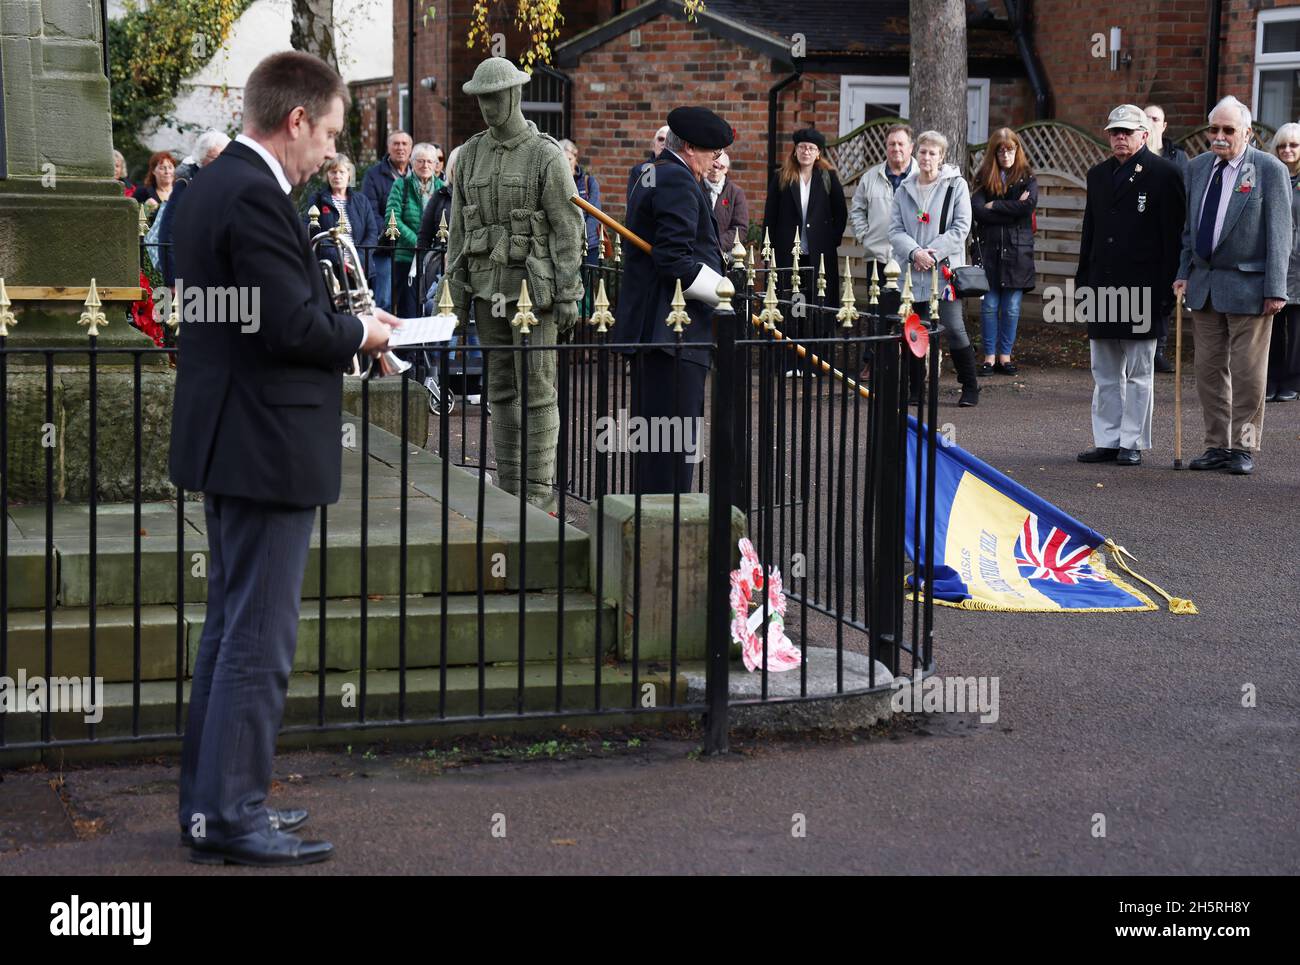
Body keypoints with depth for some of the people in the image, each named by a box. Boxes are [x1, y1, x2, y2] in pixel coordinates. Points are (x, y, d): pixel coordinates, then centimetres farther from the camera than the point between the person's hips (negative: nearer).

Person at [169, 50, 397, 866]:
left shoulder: (217, 183, 12)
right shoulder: (255, 196, -19)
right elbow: (293, 327, -23)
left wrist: (342, 330, 8)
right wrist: (359, 333, -6)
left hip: (230, 443, 11)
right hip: (268, 451, -11)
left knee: (232, 631, 17)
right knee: (259, 641, -3)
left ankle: (211, 801, 26)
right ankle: (233, 816, 4)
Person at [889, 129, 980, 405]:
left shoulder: (956, 185, 2)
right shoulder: (904, 190, 12)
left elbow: (960, 228, -4)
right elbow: (895, 229, 6)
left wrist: (933, 253, -12)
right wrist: (915, 252, -12)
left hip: (945, 268, -4)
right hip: (911, 270, 4)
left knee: (953, 328, -10)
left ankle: (970, 387, 3)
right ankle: (916, 388, 15)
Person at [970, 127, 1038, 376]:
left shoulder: (1027, 179, 5)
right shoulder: (984, 179, 6)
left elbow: (1028, 206, -14)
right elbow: (976, 210, -8)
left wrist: (994, 206, -9)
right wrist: (1012, 210, -12)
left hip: (1017, 250, 0)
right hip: (989, 250, 0)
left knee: (1012, 307, 2)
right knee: (989, 305, 0)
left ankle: (1005, 356, 10)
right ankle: (989, 357, 6)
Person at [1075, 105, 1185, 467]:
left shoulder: (1163, 174, -4)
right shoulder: (1098, 174, 14)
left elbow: (1173, 236, -7)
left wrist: (1166, 288, -12)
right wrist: (1082, 283, 12)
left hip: (1142, 288, -6)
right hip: (1102, 287, 6)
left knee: (1139, 373, 2)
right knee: (1105, 374, 9)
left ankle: (1132, 443, 7)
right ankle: (1107, 441, 15)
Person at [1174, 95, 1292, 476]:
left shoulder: (1270, 170, -7)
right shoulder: (1197, 167, 10)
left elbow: (1279, 234, -8)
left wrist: (1275, 288, -12)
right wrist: (1183, 273, 8)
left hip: (1248, 285, -5)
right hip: (1204, 285, 6)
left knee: (1247, 372, 1)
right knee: (1209, 369, 9)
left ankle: (1244, 447, 9)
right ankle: (1217, 445, 18)